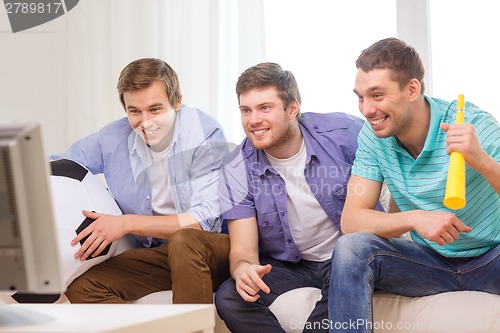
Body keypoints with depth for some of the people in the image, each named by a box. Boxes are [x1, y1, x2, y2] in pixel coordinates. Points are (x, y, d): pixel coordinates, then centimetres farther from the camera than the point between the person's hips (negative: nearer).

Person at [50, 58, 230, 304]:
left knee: (184, 241, -38)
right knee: (81, 289, -15)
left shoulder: (205, 134, -14)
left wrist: (127, 224, -25)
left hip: (212, 249, -5)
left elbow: (205, 218, -21)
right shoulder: (112, 139, -1)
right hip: (154, 254, 5)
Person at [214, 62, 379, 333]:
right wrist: (243, 269, -38)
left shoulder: (341, 132, -14)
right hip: (287, 266, 2)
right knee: (229, 298, -25)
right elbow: (242, 248, -12)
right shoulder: (236, 170, -9)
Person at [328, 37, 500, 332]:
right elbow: (350, 221, -10)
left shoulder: (472, 125, -17)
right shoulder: (373, 136, -6)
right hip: (432, 261, 3)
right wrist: (415, 219, -27)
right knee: (351, 248, -23)